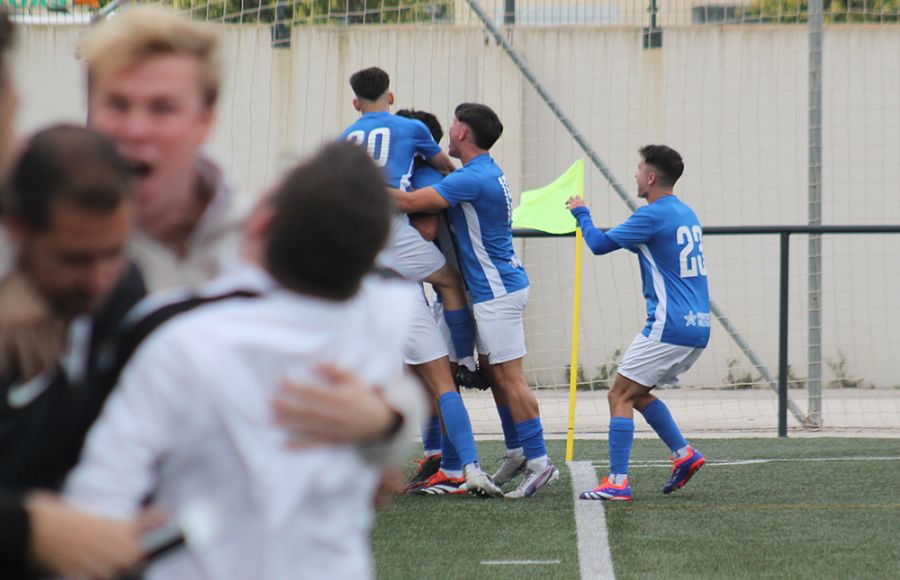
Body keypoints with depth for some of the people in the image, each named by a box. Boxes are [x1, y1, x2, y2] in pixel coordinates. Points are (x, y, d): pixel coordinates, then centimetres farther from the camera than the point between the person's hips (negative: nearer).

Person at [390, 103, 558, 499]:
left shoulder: (472, 178, -21)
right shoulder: (488, 172, 12)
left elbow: (411, 202, -25)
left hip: (497, 291, -10)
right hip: (494, 287, 10)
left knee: (509, 377, -9)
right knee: (497, 375, 16)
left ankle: (539, 462, -9)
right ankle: (516, 454, 22)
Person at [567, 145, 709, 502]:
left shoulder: (653, 215, -13)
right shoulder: (686, 214, 14)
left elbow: (600, 244, -7)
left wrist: (581, 213, 11)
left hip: (669, 326, -9)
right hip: (697, 328, 9)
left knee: (619, 395, -5)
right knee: (636, 393, 20)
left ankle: (617, 482, -11)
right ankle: (684, 454, 12)